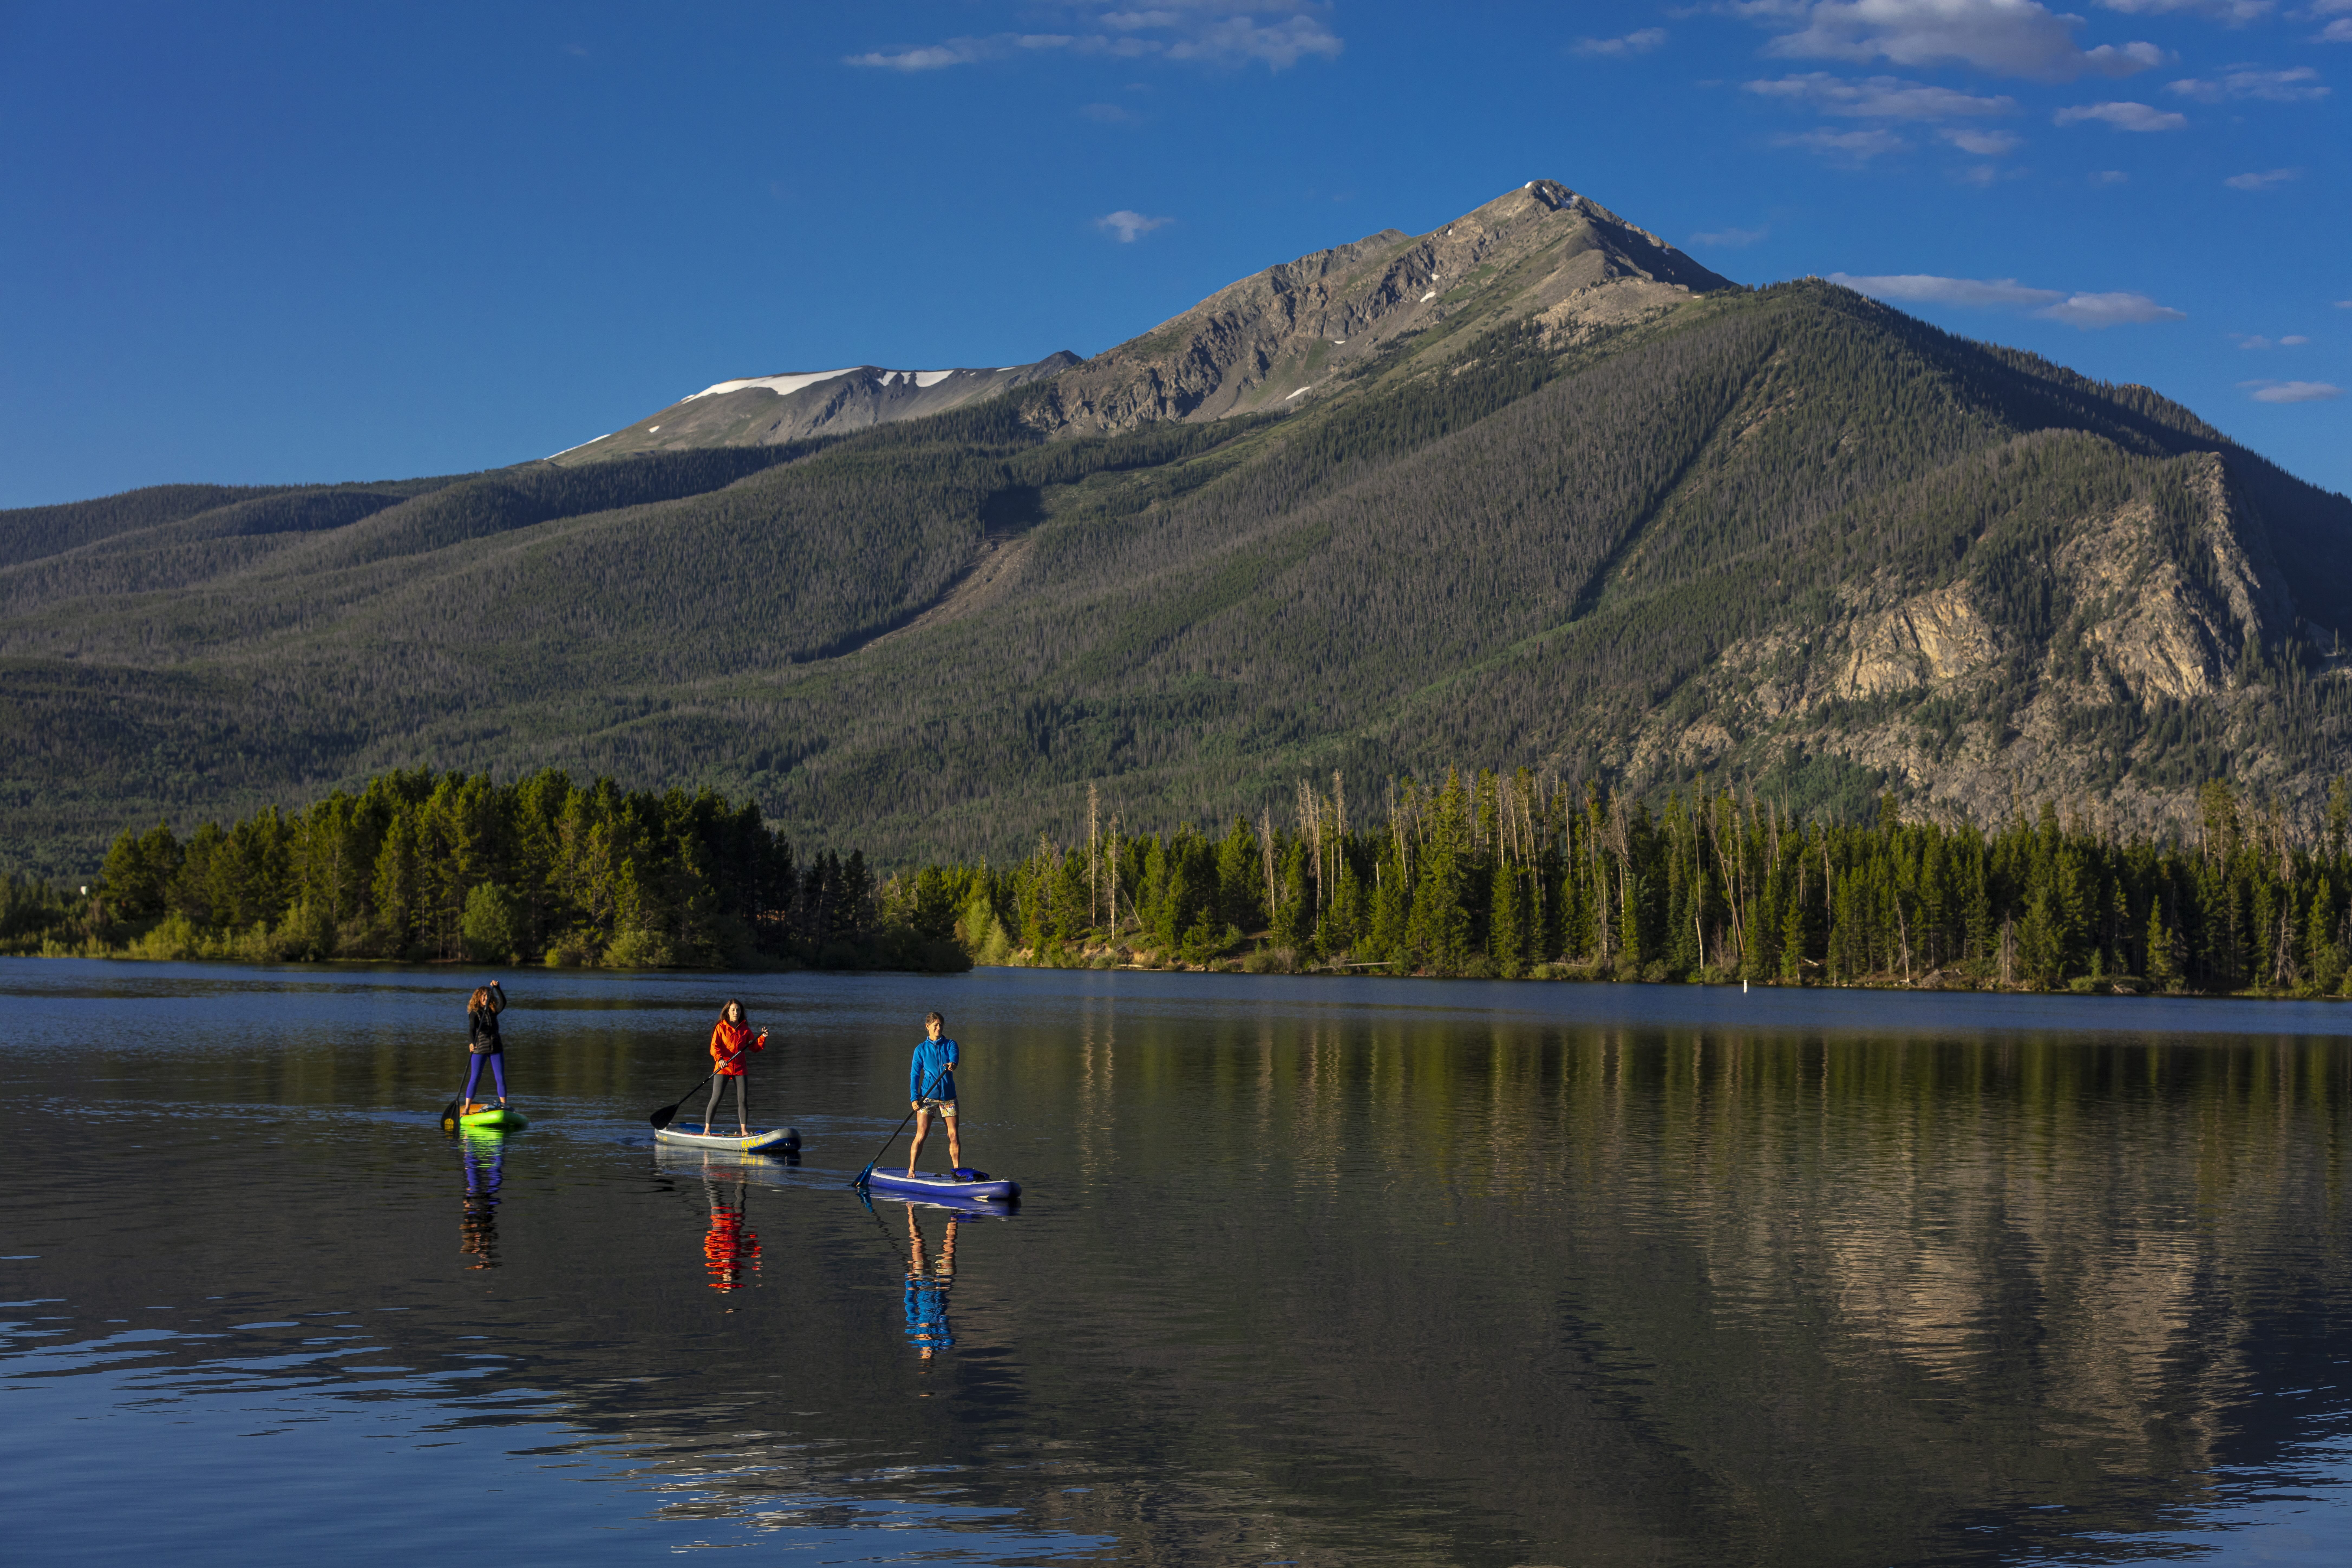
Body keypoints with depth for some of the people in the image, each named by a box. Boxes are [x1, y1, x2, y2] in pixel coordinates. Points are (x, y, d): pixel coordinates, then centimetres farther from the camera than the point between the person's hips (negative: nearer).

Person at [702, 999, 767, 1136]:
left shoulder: (745, 1029, 11)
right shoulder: (721, 1028, 0)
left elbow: (754, 1047, 14)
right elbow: (714, 1047, -8)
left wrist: (763, 1038, -2)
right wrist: (720, 1059, -24)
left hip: (740, 1068, 3)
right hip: (723, 1068, -3)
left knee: (742, 1100, 0)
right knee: (716, 1099, -6)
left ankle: (744, 1130, 9)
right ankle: (707, 1129, 1)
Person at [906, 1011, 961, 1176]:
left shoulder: (950, 1045, 6)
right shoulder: (921, 1049, 4)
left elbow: (954, 1056, -16)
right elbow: (915, 1074, 3)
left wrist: (952, 1064, -41)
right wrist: (914, 1098, -8)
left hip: (948, 1096, 1)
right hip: (928, 1096, -1)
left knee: (954, 1136, -1)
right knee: (921, 1135, -7)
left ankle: (957, 1170, 9)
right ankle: (911, 1170, 2)